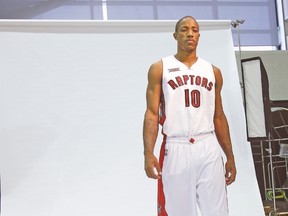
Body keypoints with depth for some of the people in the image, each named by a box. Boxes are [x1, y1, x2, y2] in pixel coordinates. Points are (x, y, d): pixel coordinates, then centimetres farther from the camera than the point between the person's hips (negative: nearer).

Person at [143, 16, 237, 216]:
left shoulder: (213, 71, 14)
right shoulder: (160, 69, 4)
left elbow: (219, 117, 17)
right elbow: (152, 113, -3)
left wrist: (230, 156, 13)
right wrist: (148, 153, -15)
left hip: (208, 149, 3)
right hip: (176, 149, -3)